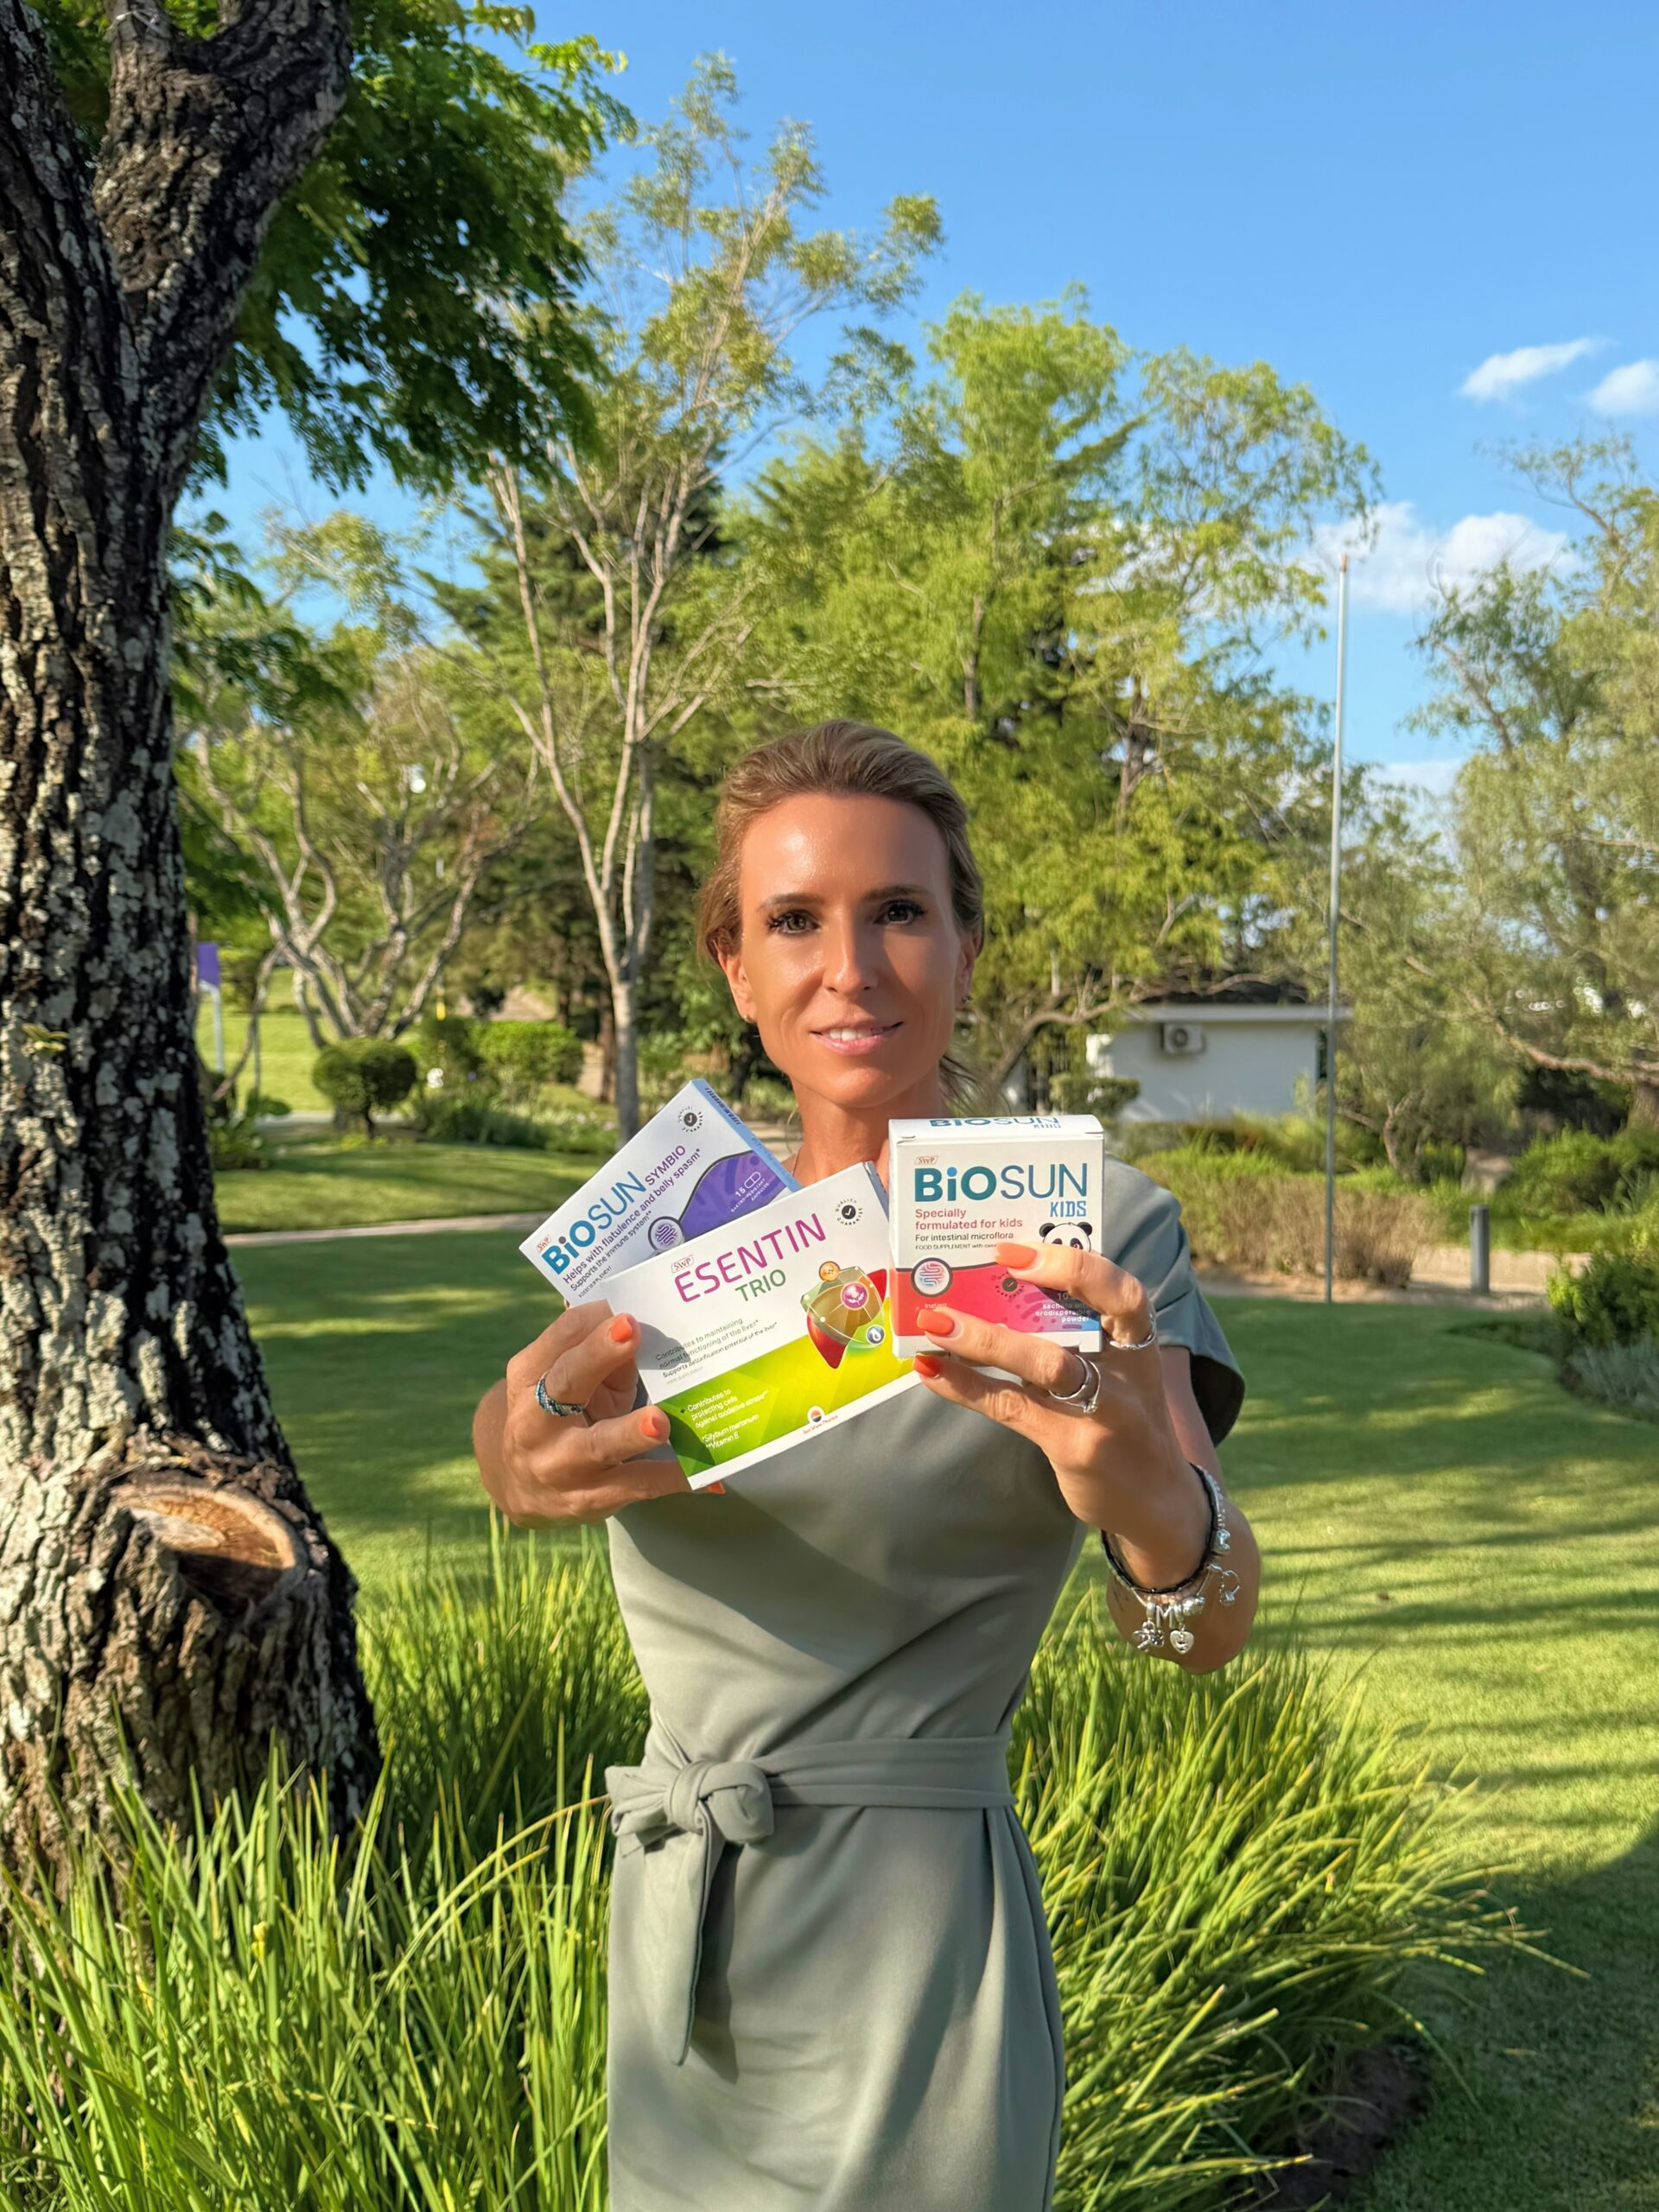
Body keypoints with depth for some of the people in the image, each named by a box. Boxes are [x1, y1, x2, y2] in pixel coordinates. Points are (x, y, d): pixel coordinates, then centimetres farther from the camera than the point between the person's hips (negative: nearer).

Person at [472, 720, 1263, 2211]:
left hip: (904, 1958, -5)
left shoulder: (1088, 1226, -11)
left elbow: (1206, 1632, -22)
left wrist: (1155, 1506, -45)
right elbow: (519, 1445, -13)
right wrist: (529, 1453, -38)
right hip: (671, 1936, 5)